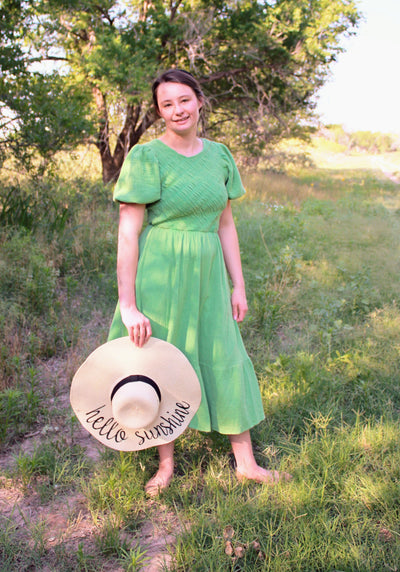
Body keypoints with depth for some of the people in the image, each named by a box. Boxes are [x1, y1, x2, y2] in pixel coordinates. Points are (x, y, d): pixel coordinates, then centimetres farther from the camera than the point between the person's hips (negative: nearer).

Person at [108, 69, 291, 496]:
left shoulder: (218, 154, 7)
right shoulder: (146, 157, -10)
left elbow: (225, 224, 12)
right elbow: (128, 233, -14)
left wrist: (238, 285, 10)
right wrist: (127, 304, -18)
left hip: (207, 273, 5)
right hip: (159, 273, -5)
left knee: (226, 363, 11)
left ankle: (246, 464, 29)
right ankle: (167, 464, 31)